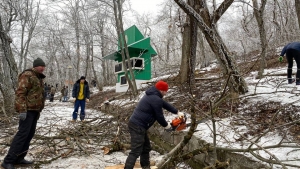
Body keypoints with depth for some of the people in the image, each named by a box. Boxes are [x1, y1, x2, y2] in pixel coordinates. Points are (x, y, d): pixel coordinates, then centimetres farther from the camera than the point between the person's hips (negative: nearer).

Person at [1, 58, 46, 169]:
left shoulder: (39, 78, 18)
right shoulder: (27, 75, -11)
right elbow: (20, 93, -18)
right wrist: (22, 110, -24)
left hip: (35, 110, 9)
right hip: (28, 110, -9)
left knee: (30, 134, 9)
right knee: (23, 133, -10)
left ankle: (19, 158, 17)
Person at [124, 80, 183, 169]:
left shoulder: (153, 95, 14)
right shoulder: (156, 99, -17)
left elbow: (165, 104, 24)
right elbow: (159, 116, -10)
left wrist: (177, 112, 25)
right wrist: (166, 125, 9)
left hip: (136, 124, 11)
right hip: (138, 126, -11)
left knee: (146, 148, 21)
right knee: (136, 151, -10)